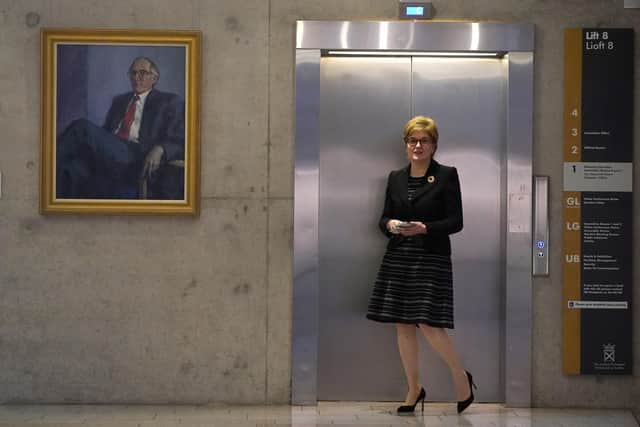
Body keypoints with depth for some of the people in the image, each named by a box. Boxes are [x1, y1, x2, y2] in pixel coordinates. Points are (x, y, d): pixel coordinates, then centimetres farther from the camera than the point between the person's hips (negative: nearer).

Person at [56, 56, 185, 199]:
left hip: (137, 158, -5)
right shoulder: (119, 100, 31)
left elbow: (179, 142, 3)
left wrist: (159, 149, -20)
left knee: (82, 127, -25)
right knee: (75, 168, -32)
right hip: (108, 155, 5)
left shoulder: (169, 102, 13)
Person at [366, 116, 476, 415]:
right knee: (403, 325, 6)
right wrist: (390, 225, -10)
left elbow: (456, 221, -5)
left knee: (429, 325, -11)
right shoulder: (396, 178, 11)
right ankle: (414, 389, 19)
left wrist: (425, 228, -19)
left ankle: (461, 377, 12)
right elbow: (384, 217, 13)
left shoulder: (446, 175, -2)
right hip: (398, 258, 5)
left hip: (431, 259, -5)